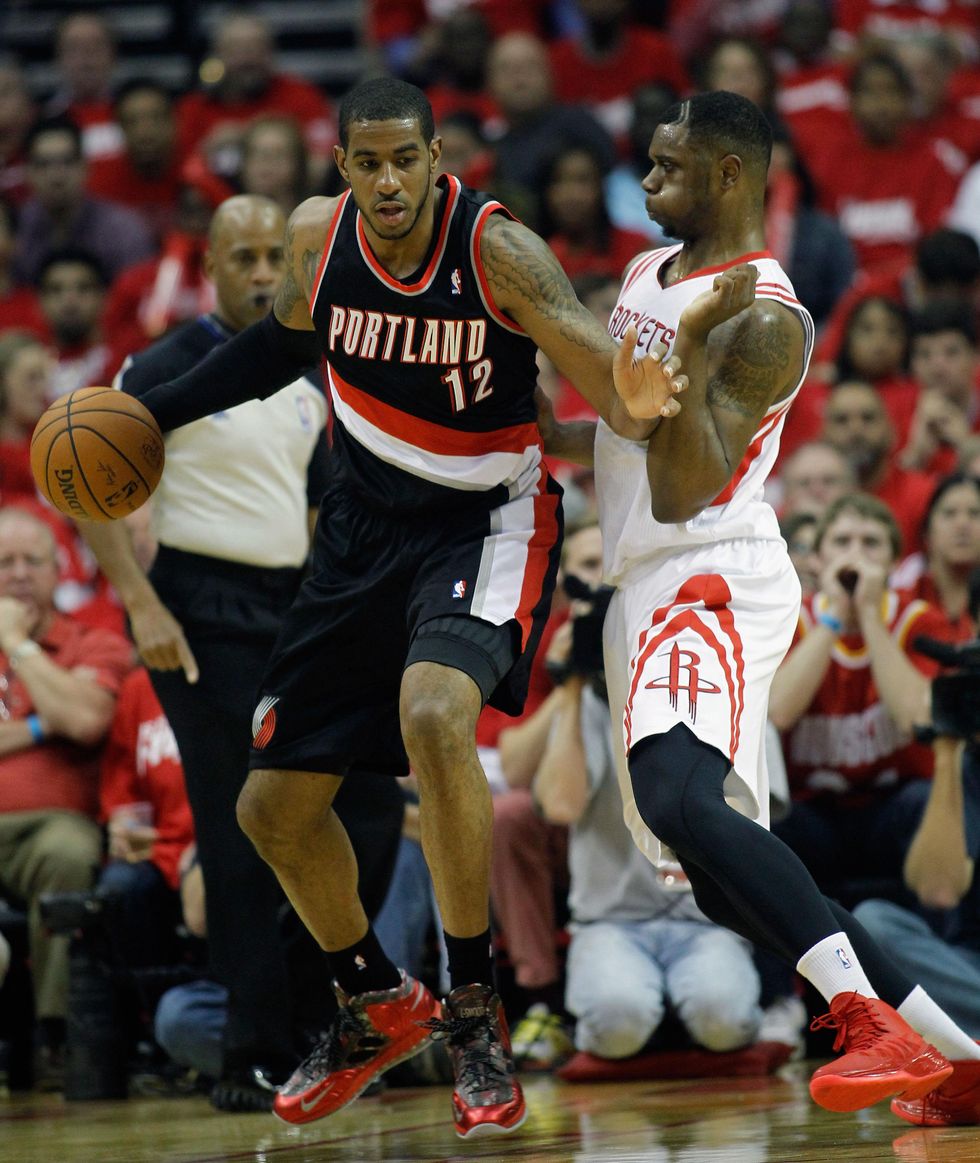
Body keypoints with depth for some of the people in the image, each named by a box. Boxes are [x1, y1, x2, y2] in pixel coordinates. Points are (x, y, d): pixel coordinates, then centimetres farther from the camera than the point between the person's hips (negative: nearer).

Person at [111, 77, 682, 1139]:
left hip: (486, 522, -6)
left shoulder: (498, 249, -22)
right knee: (274, 807, 8)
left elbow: (613, 392, -29)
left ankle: (473, 1010, -20)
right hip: (364, 527, 6)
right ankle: (378, 1007, 35)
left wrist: (639, 396, -53)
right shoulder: (315, 235, -8)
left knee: (434, 713, -36)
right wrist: (155, 411, 11)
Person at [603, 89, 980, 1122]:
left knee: (677, 796, -35)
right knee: (730, 884, 8)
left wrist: (689, 351, -32)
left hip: (711, 580, -10)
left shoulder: (763, 321, -13)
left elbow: (680, 496, -23)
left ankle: (873, 1024, -43)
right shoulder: (651, 272, 15)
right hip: (648, 585, 10)